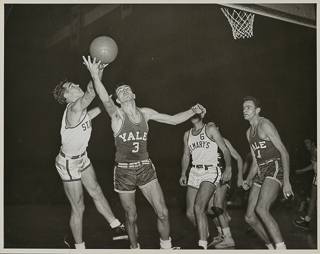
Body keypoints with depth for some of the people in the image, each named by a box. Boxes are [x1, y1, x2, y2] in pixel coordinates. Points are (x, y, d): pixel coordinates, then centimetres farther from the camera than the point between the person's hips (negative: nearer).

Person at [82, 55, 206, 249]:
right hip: (124, 170, -2)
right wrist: (95, 76, -47)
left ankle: (166, 247, 18)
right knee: (131, 217, 10)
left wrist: (192, 111, -5)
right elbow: (105, 100, -30)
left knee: (163, 213, -4)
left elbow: (173, 119, 11)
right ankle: (135, 248, 32)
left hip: (145, 168, 3)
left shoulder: (145, 113, 4)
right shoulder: (116, 114, -9)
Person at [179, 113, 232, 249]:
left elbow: (225, 149, -5)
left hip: (210, 171, -6)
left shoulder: (210, 129, -1)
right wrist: (183, 174, 10)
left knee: (198, 207, -22)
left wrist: (228, 168, -17)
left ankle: (202, 246, -15)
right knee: (190, 213, 1)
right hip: (194, 172, 6)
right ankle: (206, 237, 25)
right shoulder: (187, 134, 15)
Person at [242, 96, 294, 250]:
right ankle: (272, 248, 13)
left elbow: (284, 152, -13)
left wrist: (286, 181, -21)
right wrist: (249, 180, 9)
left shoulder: (264, 124, -7)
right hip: (261, 173, 9)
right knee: (250, 217, 2)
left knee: (261, 209, -29)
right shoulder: (249, 132, 20)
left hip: (275, 169, -9)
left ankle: (281, 248, -27)